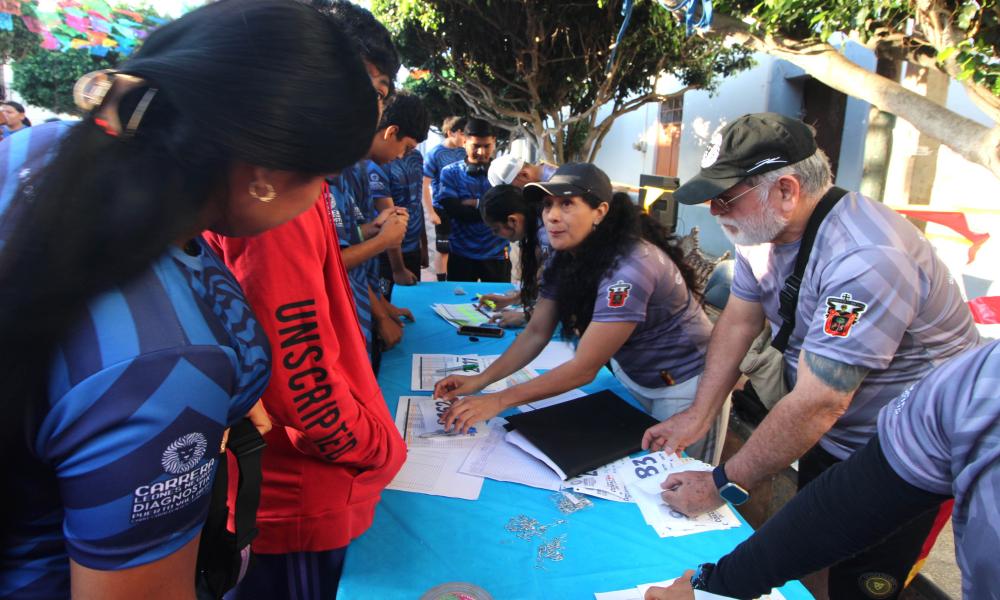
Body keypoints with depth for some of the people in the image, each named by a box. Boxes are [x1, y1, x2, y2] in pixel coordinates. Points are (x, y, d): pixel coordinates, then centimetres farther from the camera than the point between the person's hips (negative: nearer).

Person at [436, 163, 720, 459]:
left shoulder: (628, 268, -34)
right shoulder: (564, 258, -8)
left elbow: (584, 369, -32)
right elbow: (536, 333, -6)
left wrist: (499, 400, -31)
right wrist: (481, 379, -18)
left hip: (682, 386, -6)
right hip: (629, 375, 6)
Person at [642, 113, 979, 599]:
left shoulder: (865, 259, -34)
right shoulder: (763, 228, -8)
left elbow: (816, 405, -33)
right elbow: (738, 323, -1)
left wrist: (721, 486, -26)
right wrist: (697, 417, -7)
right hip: (824, 438, 7)